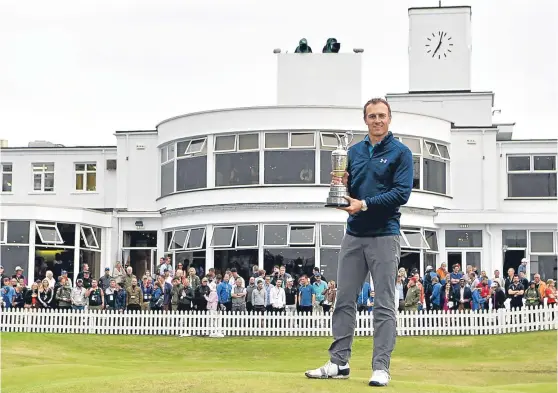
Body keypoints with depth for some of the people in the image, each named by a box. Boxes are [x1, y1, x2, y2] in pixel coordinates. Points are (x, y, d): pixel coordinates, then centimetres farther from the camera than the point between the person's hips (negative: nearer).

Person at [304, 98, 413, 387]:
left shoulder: (400, 153, -1)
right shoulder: (354, 152, 14)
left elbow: (401, 193, -11)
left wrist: (364, 204, -17)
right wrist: (342, 186, -5)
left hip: (384, 236, -5)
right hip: (354, 235, 5)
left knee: (384, 304, -2)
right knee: (344, 299, 5)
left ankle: (381, 367, 0)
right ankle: (339, 363, 11)